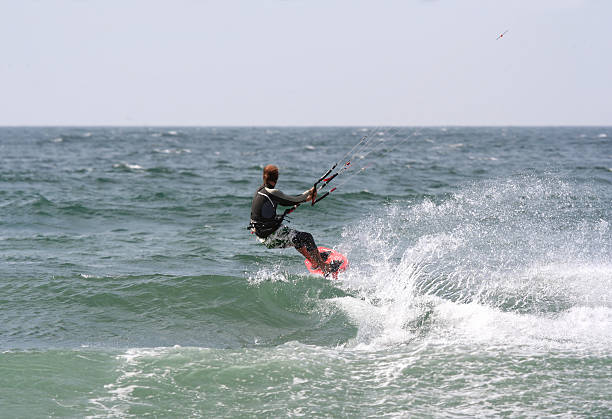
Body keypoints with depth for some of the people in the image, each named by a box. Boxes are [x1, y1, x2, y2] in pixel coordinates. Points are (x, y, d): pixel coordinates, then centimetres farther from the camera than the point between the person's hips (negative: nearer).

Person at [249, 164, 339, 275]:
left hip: (262, 236, 9)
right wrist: (309, 192, 2)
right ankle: (324, 268, 3)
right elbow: (294, 201, -15)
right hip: (272, 238, -9)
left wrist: (306, 199, 18)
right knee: (306, 238, -1)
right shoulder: (272, 193, -21)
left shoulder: (260, 190, 8)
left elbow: (284, 201, 17)